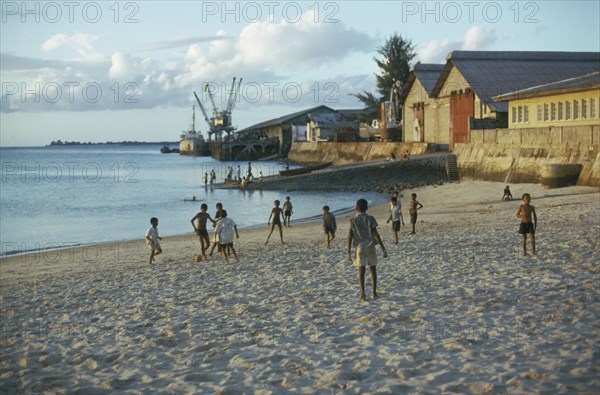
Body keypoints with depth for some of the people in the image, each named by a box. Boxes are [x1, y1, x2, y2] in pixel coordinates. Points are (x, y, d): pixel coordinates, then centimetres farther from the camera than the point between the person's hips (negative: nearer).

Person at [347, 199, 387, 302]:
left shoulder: (352, 220, -1)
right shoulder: (370, 219, -5)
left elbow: (350, 236, -3)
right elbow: (375, 234, -10)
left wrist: (349, 251, 2)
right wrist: (383, 248, -7)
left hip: (359, 247, 0)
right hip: (370, 247, 0)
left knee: (361, 271, 1)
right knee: (373, 269, 13)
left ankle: (362, 295, -3)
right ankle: (374, 293, 15)